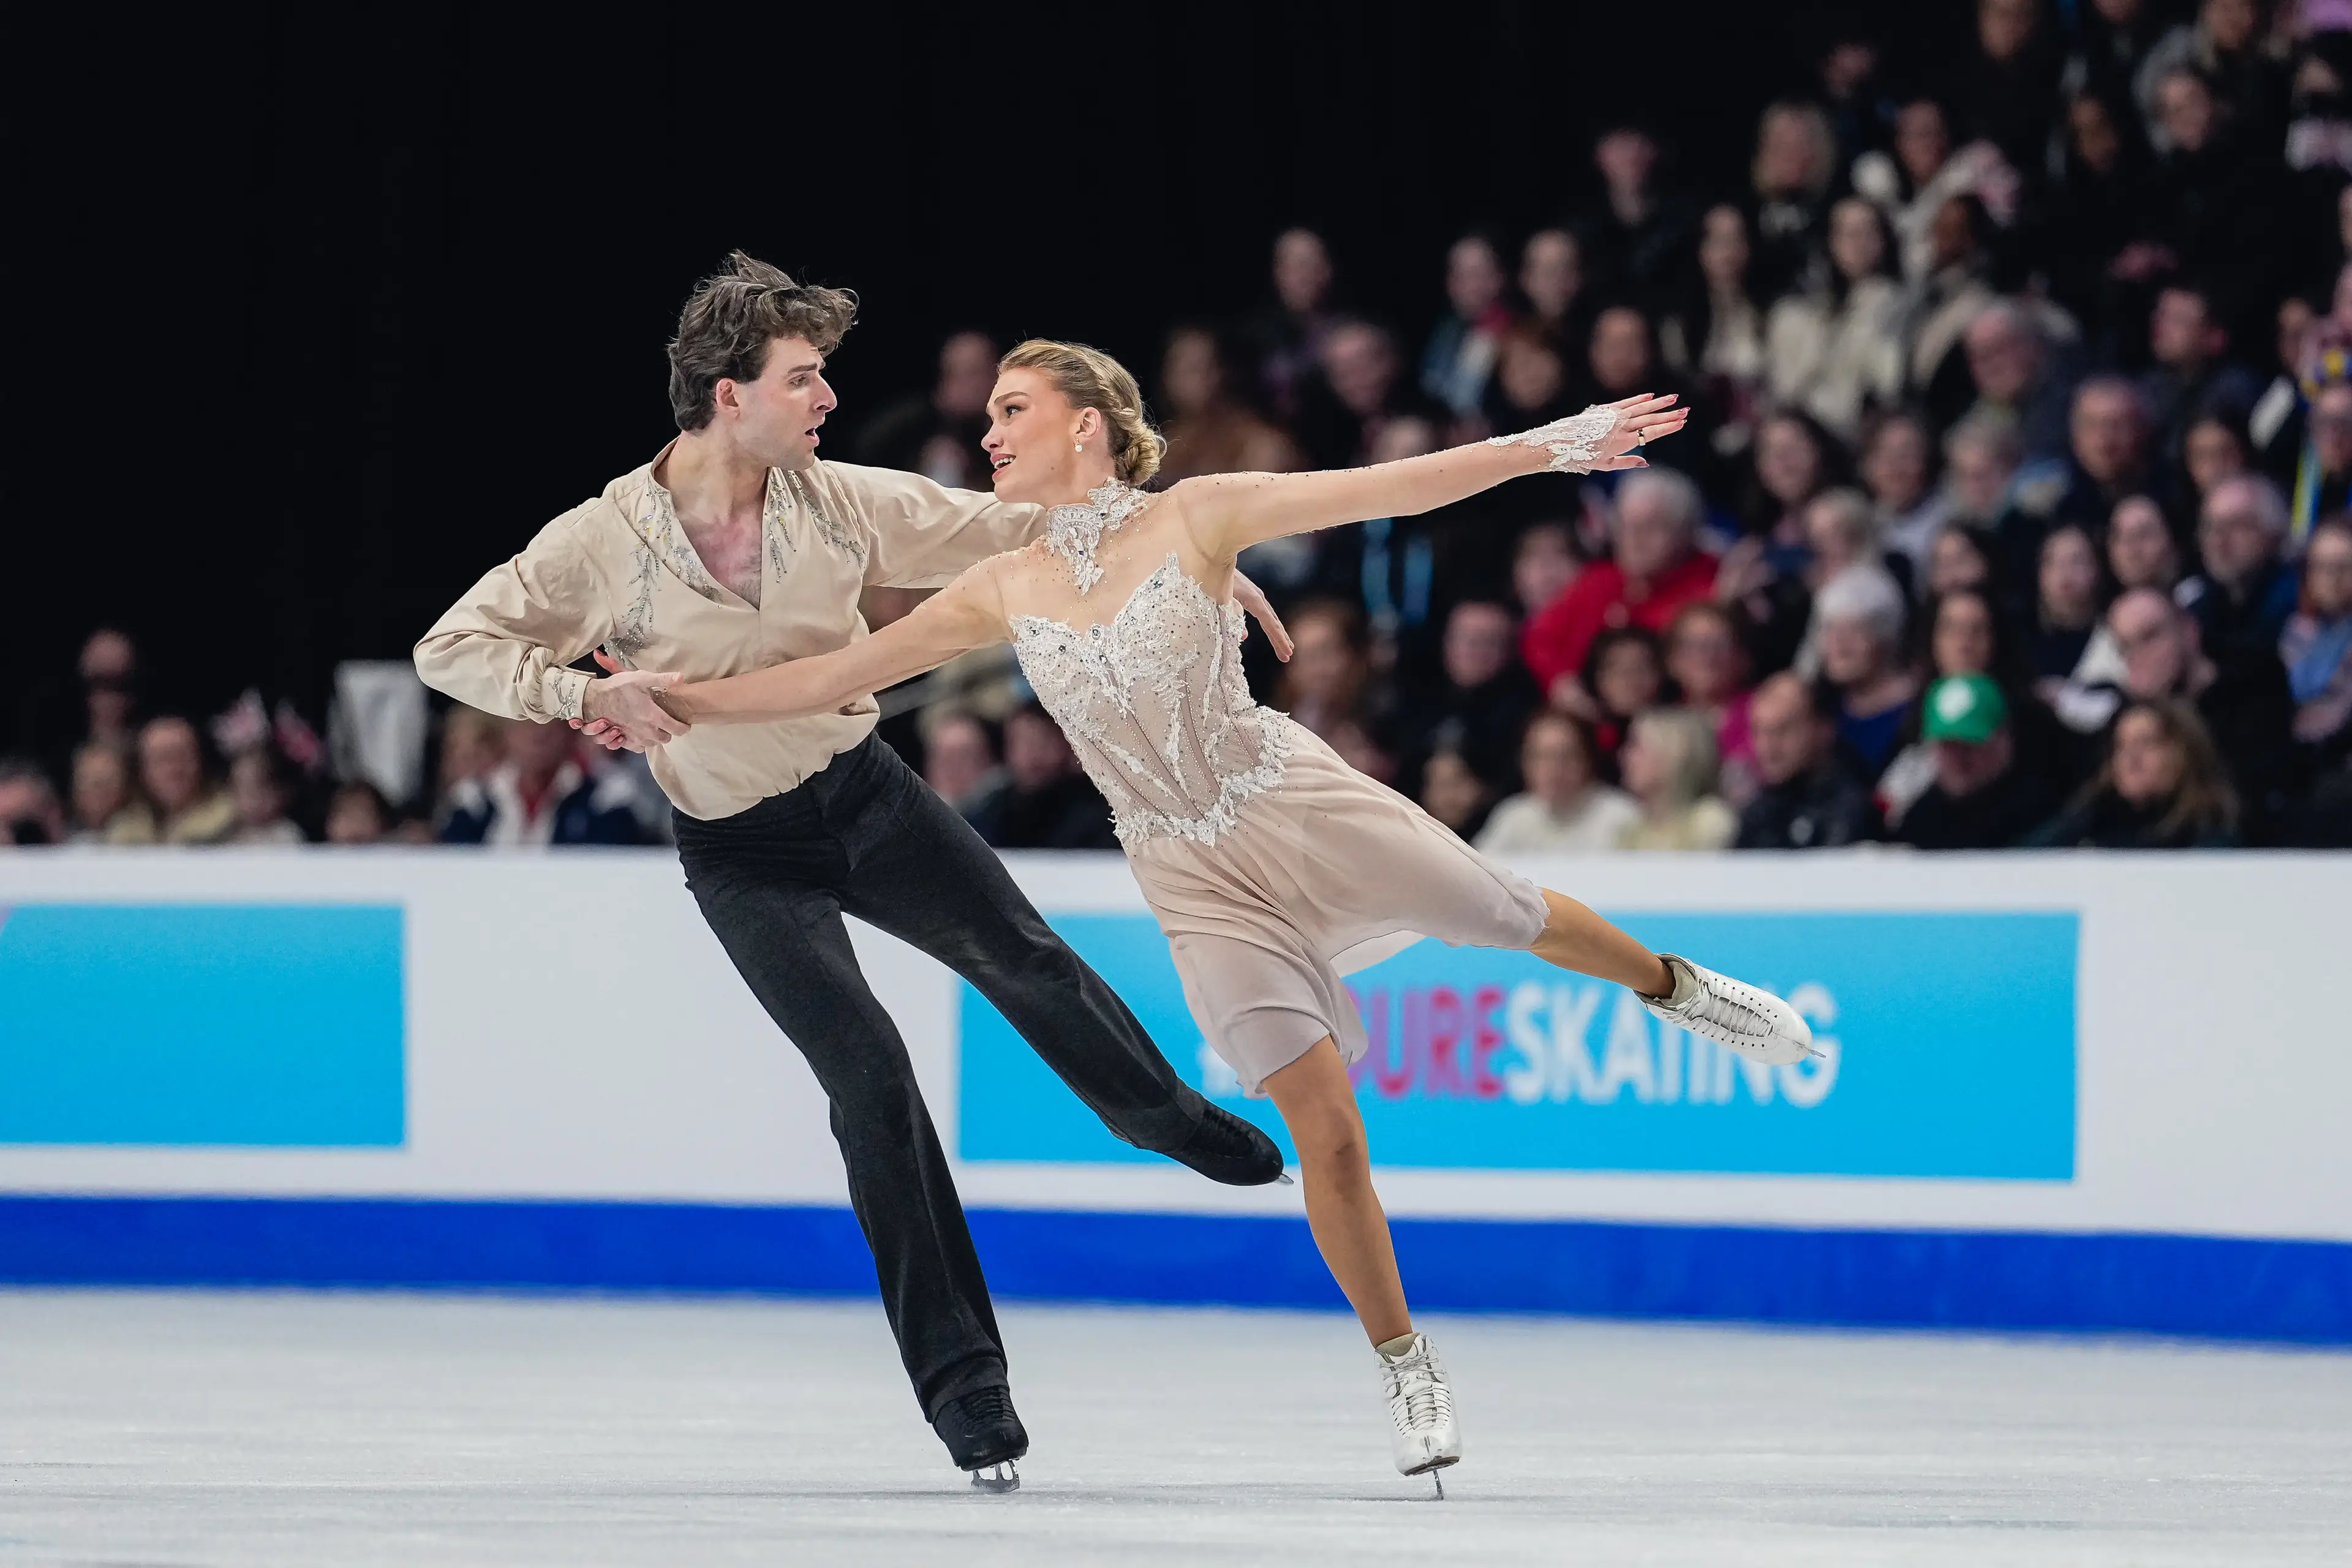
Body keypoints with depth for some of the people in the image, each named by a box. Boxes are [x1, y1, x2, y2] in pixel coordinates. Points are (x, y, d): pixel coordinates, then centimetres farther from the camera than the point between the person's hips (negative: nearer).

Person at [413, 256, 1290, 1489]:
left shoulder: (836, 501, -9)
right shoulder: (604, 545, -17)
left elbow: (1009, 533, -2)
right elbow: (451, 647, -12)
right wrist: (583, 692, -27)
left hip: (868, 793, 3)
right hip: (745, 856, -3)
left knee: (1023, 961, 5)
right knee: (869, 1074, -11)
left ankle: (1167, 1118, 39)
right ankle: (959, 1380, -1)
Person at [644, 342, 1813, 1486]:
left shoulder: (1195, 519, -8)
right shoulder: (1004, 592, 1)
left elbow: (1392, 488, -12)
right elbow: (841, 674, 6)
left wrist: (1551, 446, -20)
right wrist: (684, 704, -1)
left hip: (1301, 806, -2)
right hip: (1195, 882, 2)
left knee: (1526, 923, 9)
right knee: (1324, 1129, -6)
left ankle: (1676, 989, 44)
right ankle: (1405, 1367, 9)